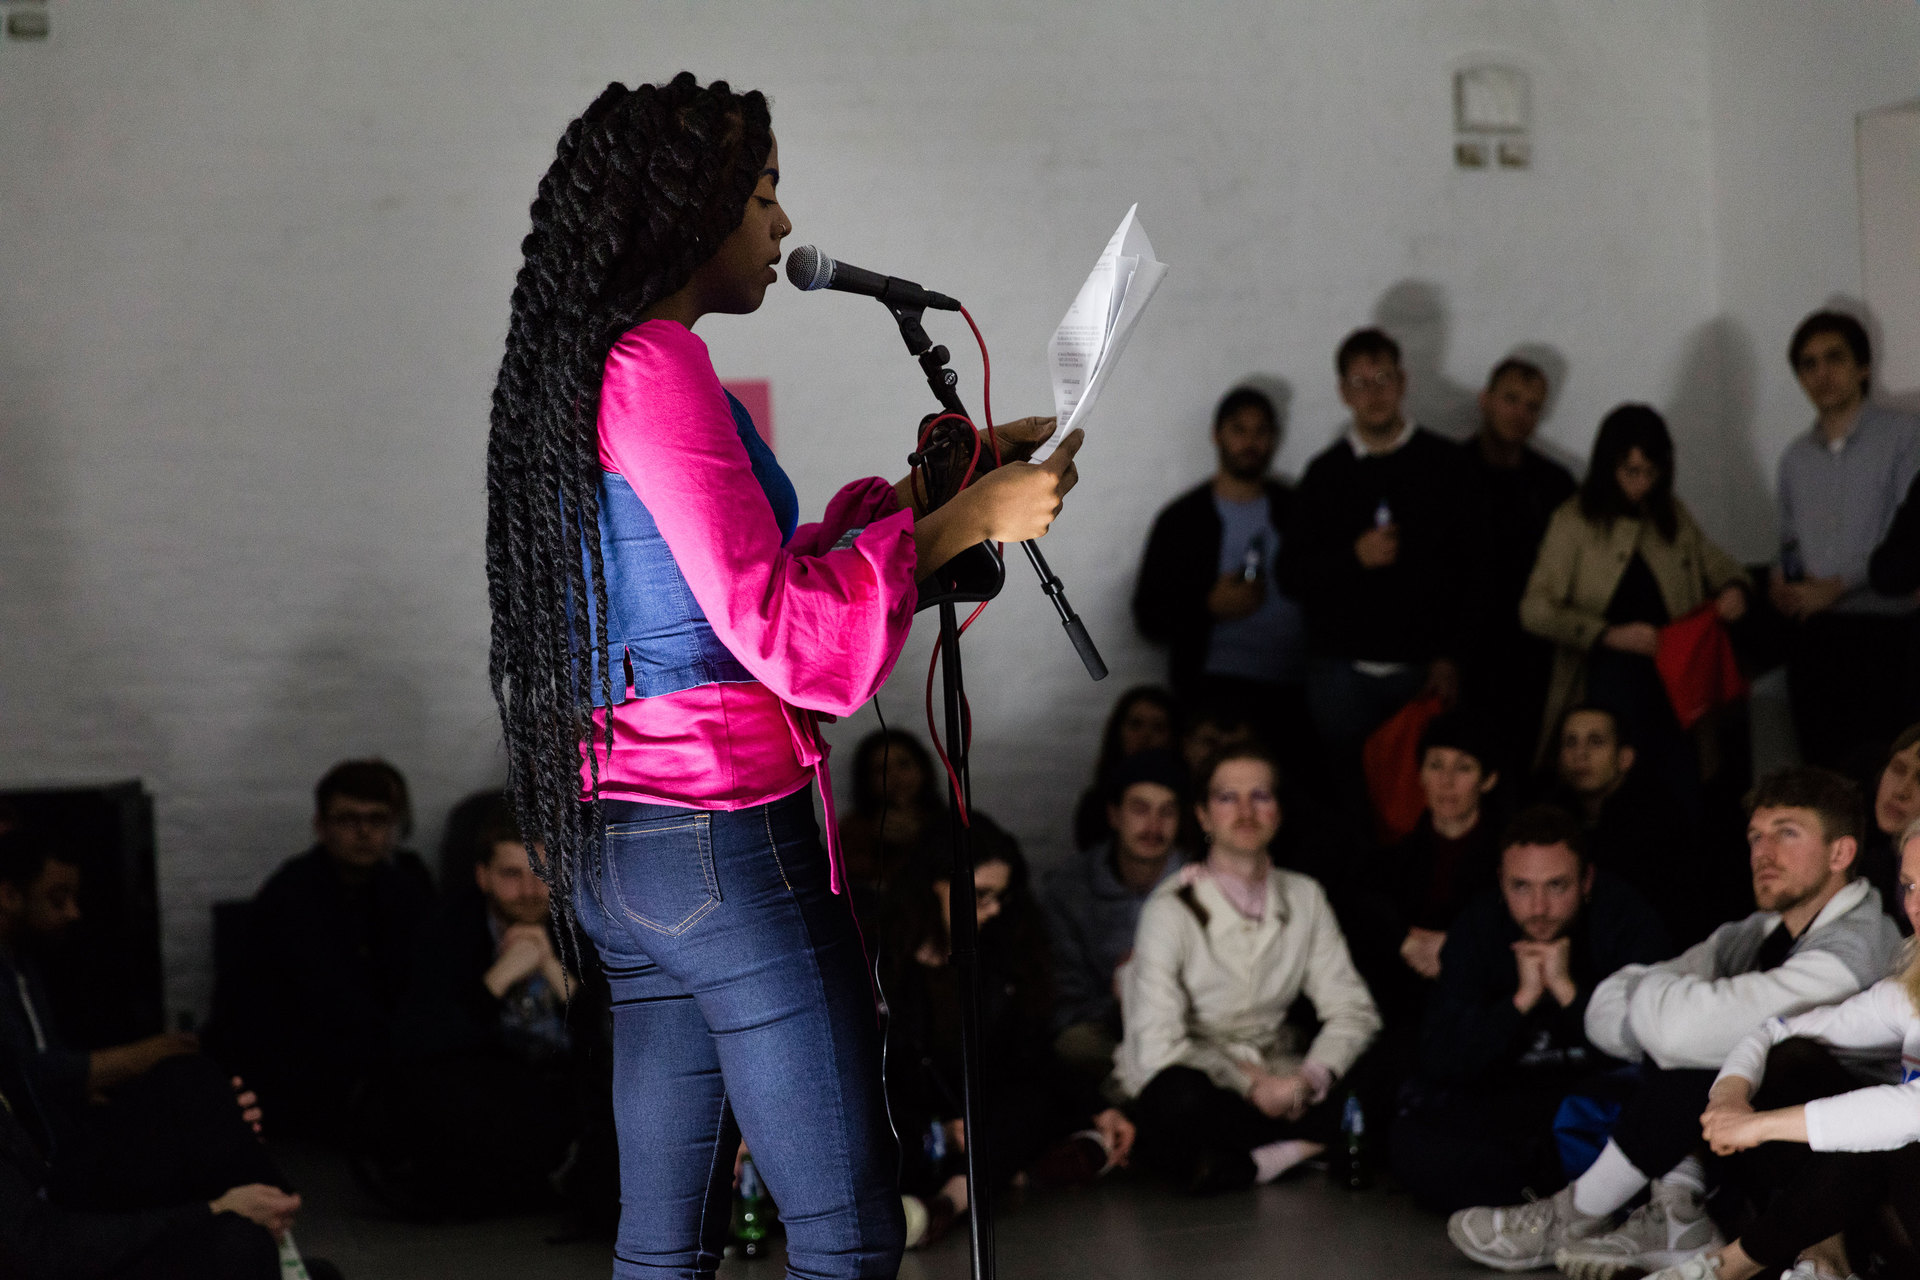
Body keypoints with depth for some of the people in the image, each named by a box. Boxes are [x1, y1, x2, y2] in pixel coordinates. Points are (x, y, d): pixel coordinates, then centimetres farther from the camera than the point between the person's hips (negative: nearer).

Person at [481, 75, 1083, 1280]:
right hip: (725, 836, -10)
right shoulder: (655, 365, -14)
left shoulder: (577, 369, 15)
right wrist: (963, 522, -12)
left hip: (616, 848, 10)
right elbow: (778, 631, -18)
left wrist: (913, 490, 18)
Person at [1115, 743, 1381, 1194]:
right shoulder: (1171, 909, -9)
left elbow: (1352, 1010, 1)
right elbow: (1157, 1045, -17)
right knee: (1182, 1097, -41)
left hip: (1273, 1084, 5)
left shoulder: (1304, 898, 7)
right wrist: (1250, 1084, -22)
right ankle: (1299, 1146, -19)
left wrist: (1309, 1078, -18)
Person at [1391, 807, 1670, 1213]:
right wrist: (1523, 998, -22)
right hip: (1500, 1099, 1)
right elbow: (1440, 1062, -13)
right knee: (1413, 1147, -26)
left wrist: (1567, 989, -27)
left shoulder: (1626, 918, -10)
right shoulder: (1479, 925, -4)